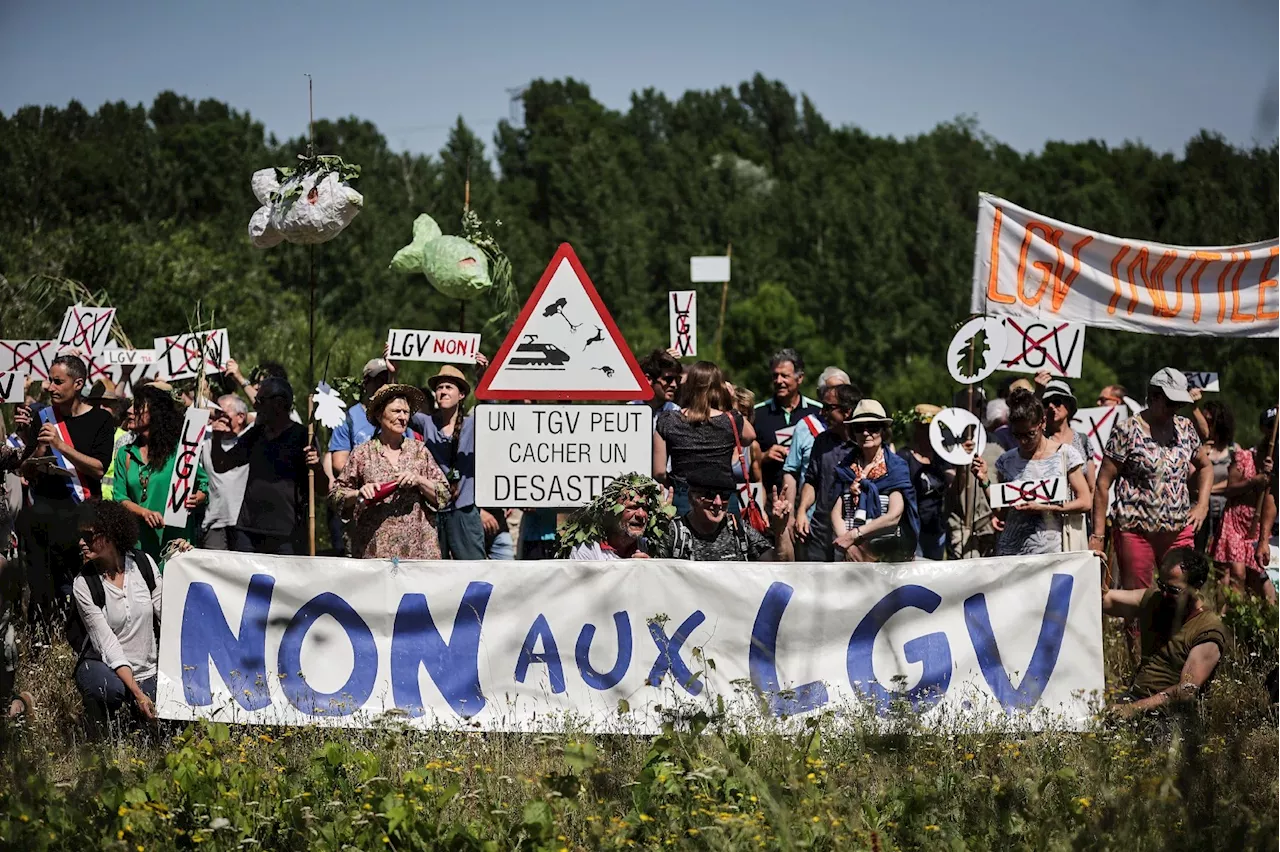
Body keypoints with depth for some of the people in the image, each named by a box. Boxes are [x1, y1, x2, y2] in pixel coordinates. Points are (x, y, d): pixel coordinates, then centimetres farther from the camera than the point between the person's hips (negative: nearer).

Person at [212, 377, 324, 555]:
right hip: (248, 529, 5)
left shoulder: (300, 436, 0)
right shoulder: (255, 435, 16)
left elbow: (322, 489, -2)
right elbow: (221, 465, 23)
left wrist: (317, 467, -24)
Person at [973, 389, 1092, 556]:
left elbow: (1085, 502, 0)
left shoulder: (1065, 455, 3)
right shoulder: (1007, 461, 11)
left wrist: (1045, 508, -10)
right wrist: (984, 481, 0)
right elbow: (1001, 513, 12)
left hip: (1051, 548, -2)